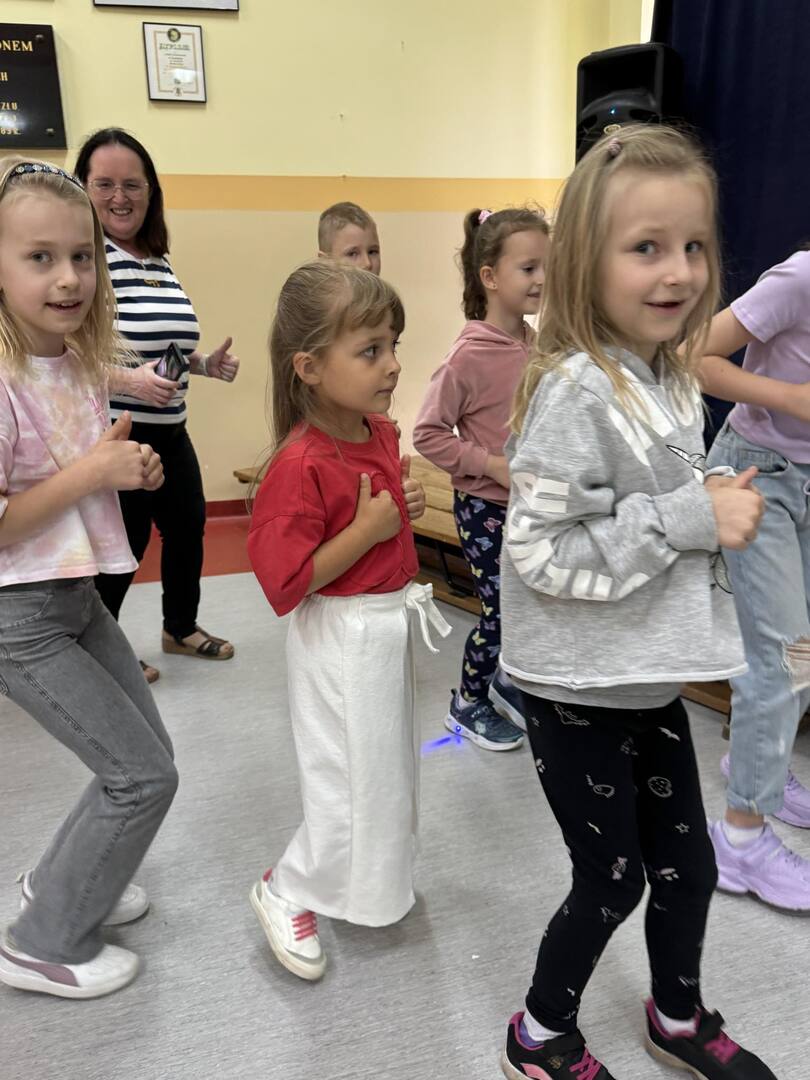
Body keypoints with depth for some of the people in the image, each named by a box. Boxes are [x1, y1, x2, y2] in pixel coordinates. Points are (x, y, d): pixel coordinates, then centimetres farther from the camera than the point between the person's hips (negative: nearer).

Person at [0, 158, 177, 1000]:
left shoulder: (80, 363, 2)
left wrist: (132, 470, -2)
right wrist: (95, 471, -24)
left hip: (78, 596, 8)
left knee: (144, 759, 18)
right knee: (145, 776, -2)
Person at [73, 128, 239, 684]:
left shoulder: (160, 262, 10)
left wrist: (206, 363, 4)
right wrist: (128, 379, -33)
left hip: (170, 433, 8)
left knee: (188, 524, 19)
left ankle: (182, 627, 41)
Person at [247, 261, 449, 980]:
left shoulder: (381, 430, 0)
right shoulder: (301, 466, -27)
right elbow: (284, 582, -27)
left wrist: (406, 506, 0)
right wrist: (368, 529, -27)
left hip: (392, 620, 9)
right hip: (343, 637, -9)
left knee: (390, 764, 23)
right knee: (353, 779, 3)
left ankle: (369, 881, 47)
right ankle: (287, 893, 29)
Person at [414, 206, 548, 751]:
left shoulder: (536, 344, 0)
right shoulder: (470, 355, -19)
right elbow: (429, 433, -16)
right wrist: (493, 464, -20)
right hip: (484, 507, -6)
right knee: (502, 610, 3)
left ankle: (511, 681, 38)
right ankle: (468, 703, 28)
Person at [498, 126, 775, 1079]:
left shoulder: (673, 380, 3)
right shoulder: (575, 392, -23)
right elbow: (539, 552, -28)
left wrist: (720, 511, -2)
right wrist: (693, 519, -26)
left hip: (652, 678, 8)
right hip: (579, 688, -7)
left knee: (687, 865, 20)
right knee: (611, 882, 10)